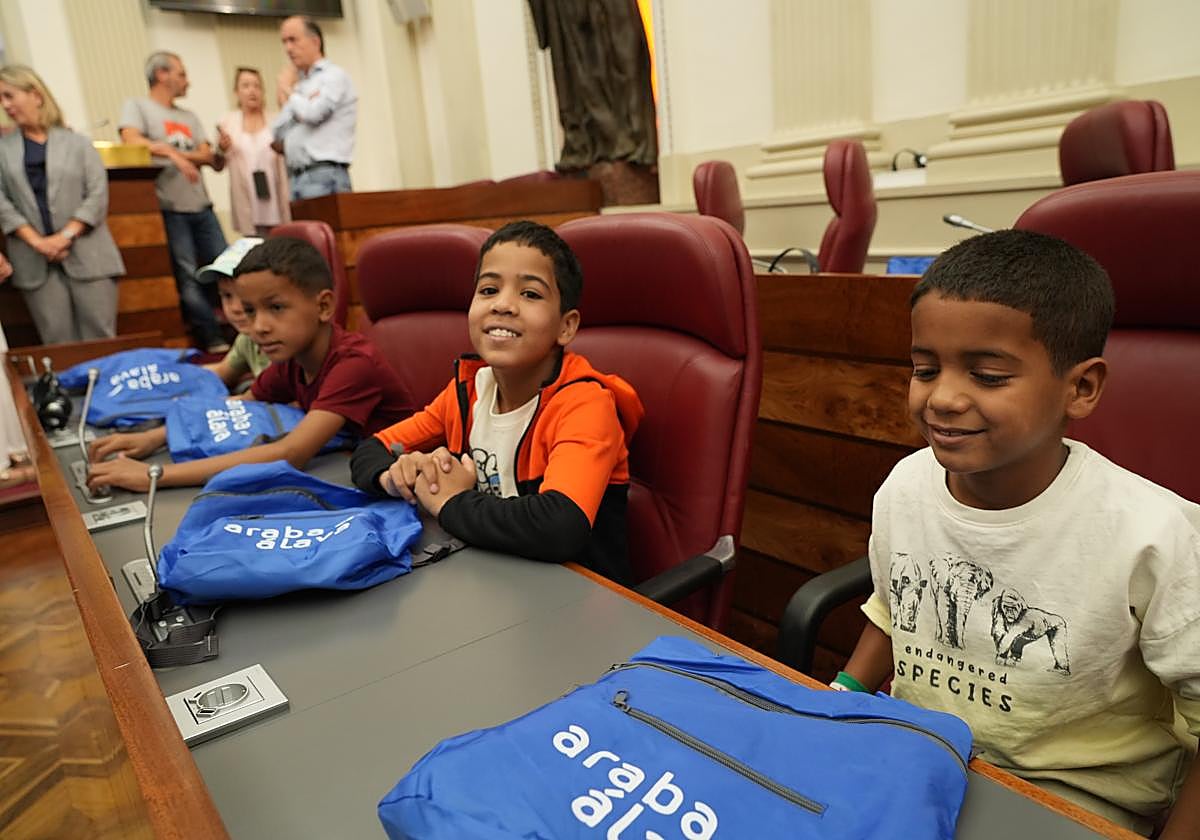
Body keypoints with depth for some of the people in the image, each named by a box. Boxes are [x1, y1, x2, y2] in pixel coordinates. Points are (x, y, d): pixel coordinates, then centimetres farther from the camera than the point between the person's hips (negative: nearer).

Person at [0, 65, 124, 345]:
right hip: (36, 261, 2)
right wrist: (37, 242, -9)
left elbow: (98, 195, -1)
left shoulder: (77, 142, 7)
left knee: (100, 337, -3)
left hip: (86, 254, -2)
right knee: (57, 341, 0)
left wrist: (66, 235, -11)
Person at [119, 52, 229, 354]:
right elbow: (132, 140, -16)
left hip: (201, 207, 6)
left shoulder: (189, 117, 20)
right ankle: (212, 341, 0)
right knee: (188, 278, -4)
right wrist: (175, 154, -18)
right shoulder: (137, 106, 3)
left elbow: (208, 157, 8)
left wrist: (174, 153, -8)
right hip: (169, 209, -5)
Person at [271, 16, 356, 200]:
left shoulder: (334, 76, 2)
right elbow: (277, 136, 18)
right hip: (297, 178, 7)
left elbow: (312, 114, -13)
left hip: (325, 176, -7)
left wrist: (287, 89, 5)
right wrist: (286, 104, 1)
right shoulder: (300, 85, 23)